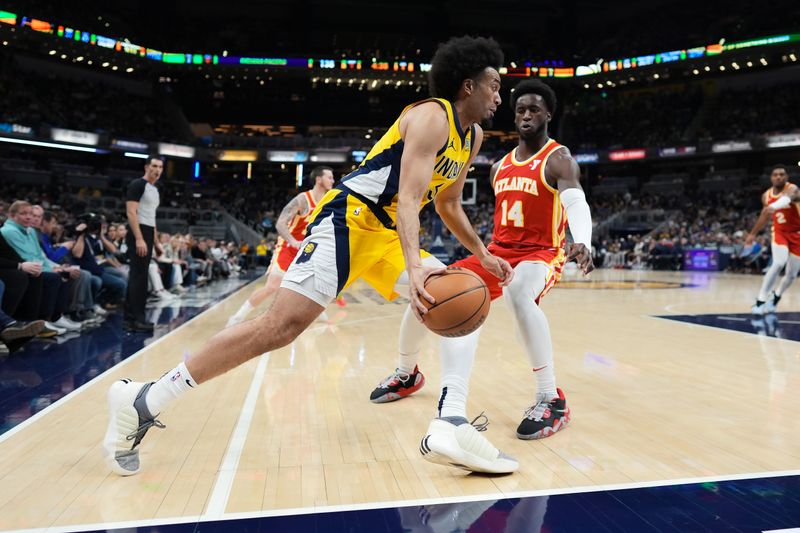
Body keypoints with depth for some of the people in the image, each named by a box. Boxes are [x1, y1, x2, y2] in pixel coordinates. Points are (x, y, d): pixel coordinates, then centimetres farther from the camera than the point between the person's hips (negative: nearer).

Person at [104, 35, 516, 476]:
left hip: (385, 234, 10)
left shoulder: (472, 135, 17)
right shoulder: (431, 117, -12)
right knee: (282, 324, -18)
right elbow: (408, 199, -24)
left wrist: (482, 253, 24)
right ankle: (142, 402, -9)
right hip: (348, 217, -10)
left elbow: (448, 203, 27)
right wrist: (414, 266, -37)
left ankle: (452, 425, 3)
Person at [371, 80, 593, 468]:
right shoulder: (500, 167, 12)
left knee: (518, 295, -41)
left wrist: (582, 242, -47)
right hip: (498, 251, 6)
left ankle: (551, 400, -25)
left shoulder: (558, 159, -9)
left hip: (541, 253, -6)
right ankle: (405, 374, 16)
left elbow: (576, 204, -28)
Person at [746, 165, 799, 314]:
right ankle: (761, 300, -22)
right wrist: (753, 233, 18)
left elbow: (786, 199, -49)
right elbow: (765, 215, 13)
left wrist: (773, 207, -71)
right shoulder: (766, 195, -5)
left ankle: (775, 297, 31)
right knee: (779, 263, -24)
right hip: (779, 232, 2)